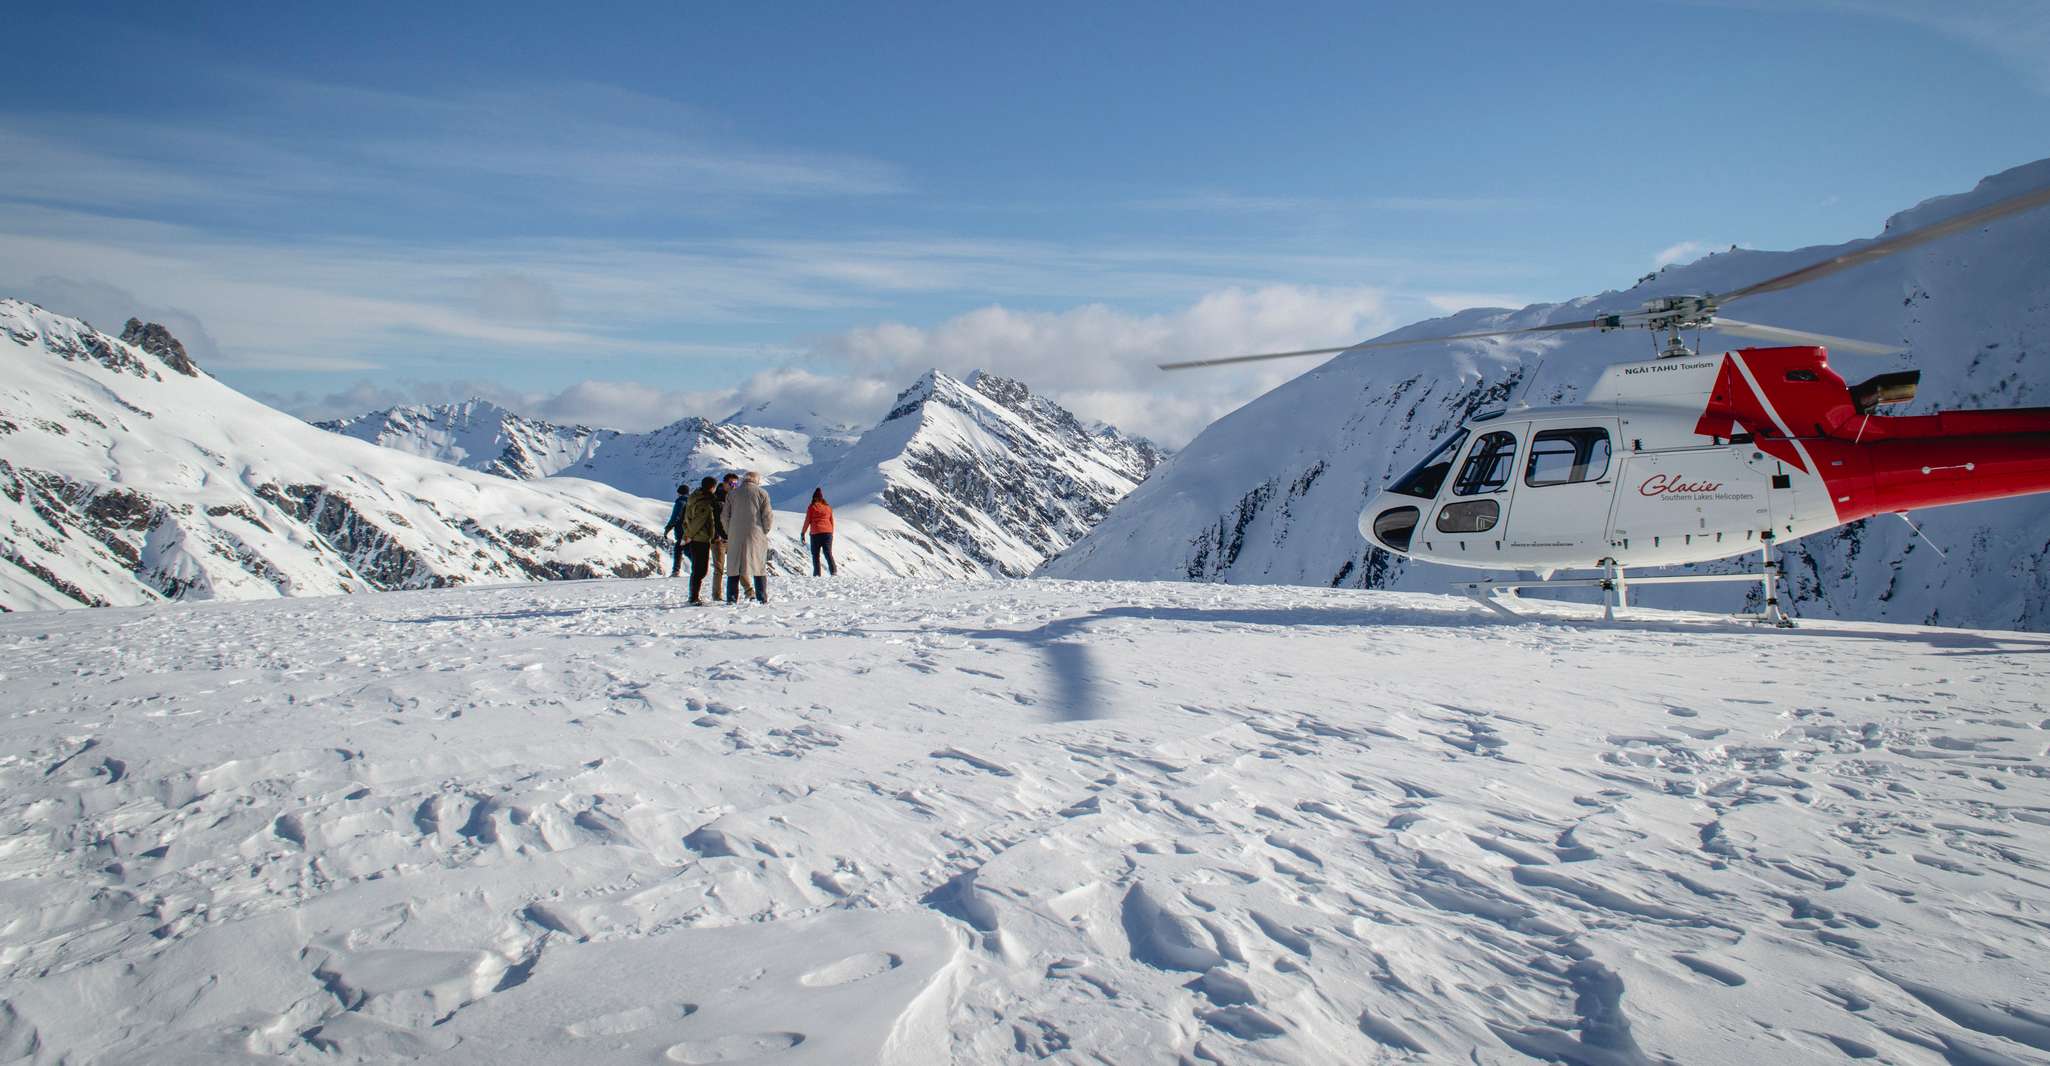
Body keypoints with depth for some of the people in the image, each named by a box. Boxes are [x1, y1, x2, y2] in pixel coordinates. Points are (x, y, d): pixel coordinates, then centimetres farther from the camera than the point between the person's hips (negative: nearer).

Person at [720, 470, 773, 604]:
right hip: (756, 536, -2)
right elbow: (767, 516, -3)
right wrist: (764, 532, 11)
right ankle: (762, 599, 1)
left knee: (734, 568, 7)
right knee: (759, 568, 4)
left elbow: (725, 516, 7)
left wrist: (729, 533, 15)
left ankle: (732, 598, 3)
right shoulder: (762, 493, 1)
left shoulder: (732, 494, 9)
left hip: (735, 537, 2)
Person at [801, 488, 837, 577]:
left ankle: (817, 574, 2)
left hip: (815, 533, -3)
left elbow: (807, 521, -1)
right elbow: (832, 521, 14)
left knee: (815, 555, 7)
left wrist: (802, 533, 8)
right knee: (828, 553, 1)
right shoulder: (828, 507, 10)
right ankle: (834, 571, -16)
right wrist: (831, 533, 24)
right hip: (828, 532, 3)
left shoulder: (811, 507, -2)